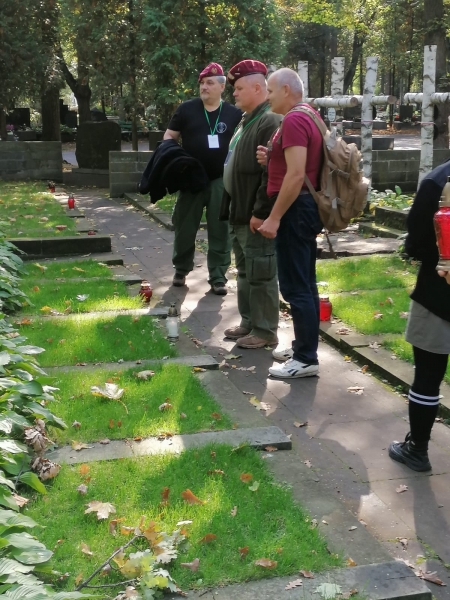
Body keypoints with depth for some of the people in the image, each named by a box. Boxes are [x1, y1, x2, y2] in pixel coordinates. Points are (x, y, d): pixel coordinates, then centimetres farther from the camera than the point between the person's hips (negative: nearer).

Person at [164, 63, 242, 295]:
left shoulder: (234, 114, 3)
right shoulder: (186, 109, 2)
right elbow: (169, 136, 8)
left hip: (221, 180, 0)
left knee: (220, 231, 3)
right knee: (184, 227, 10)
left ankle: (218, 277, 11)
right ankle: (181, 269, 28)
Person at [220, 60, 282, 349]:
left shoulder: (271, 122, -17)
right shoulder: (247, 121, 16)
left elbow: (272, 173, -23)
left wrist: (260, 212, -23)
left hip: (256, 216, -10)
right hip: (239, 214, 10)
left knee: (261, 274, -2)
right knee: (245, 272, 17)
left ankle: (265, 331, 8)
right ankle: (249, 322, 28)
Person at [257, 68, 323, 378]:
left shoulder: (294, 121, -17)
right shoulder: (307, 117, 16)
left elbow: (296, 174, -25)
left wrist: (274, 218, -22)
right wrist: (272, 158, 8)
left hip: (295, 209, -11)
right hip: (306, 206, 11)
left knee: (294, 286, -6)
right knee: (305, 283, 15)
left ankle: (306, 359, 0)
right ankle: (304, 347, 25)